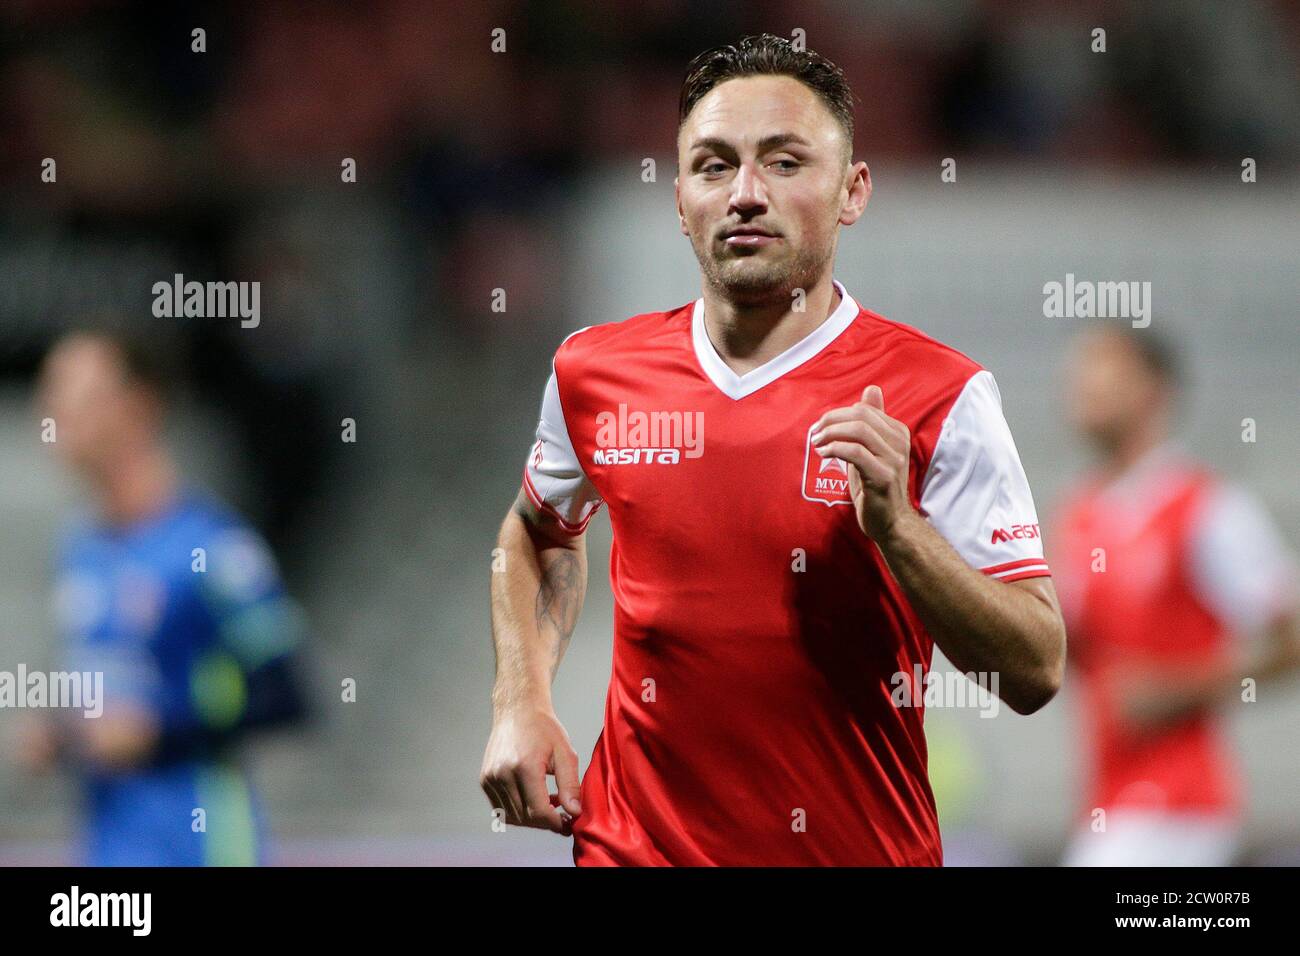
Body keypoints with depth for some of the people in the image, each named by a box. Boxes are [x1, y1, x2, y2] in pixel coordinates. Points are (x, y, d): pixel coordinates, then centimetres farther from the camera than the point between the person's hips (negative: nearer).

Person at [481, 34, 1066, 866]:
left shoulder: (940, 398, -11)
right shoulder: (592, 373, 0)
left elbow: (1036, 672, -13)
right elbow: (539, 533, 21)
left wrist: (896, 528, -25)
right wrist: (521, 704, 7)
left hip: (862, 847, -2)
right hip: (635, 844, 2)